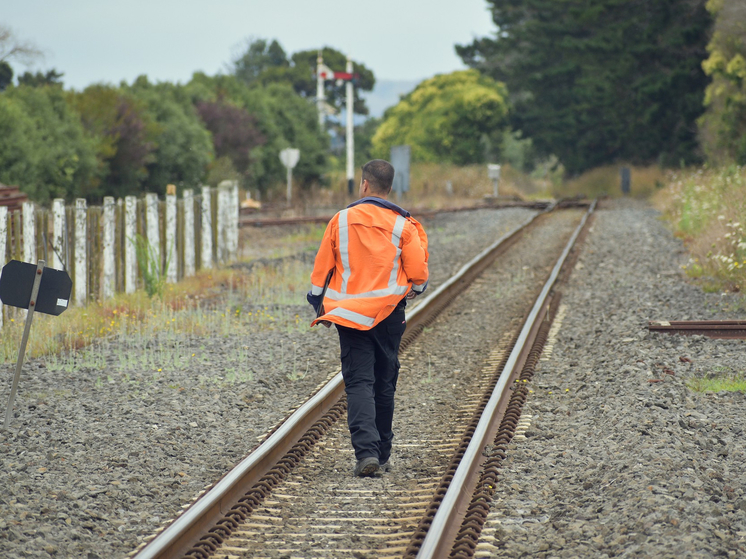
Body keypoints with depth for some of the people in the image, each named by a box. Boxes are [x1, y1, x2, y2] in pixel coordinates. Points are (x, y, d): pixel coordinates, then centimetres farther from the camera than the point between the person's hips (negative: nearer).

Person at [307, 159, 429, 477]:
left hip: (348, 314, 0)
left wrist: (319, 306, 17)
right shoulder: (402, 225, -4)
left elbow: (322, 266, 3)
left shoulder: (341, 221, -1)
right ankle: (381, 454, 21)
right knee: (384, 384, 13)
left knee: (358, 383, -4)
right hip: (389, 313, 1)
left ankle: (366, 451, -22)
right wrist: (414, 290, 20)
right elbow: (418, 272, -4)